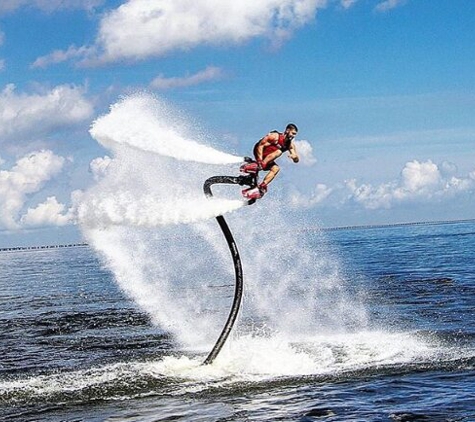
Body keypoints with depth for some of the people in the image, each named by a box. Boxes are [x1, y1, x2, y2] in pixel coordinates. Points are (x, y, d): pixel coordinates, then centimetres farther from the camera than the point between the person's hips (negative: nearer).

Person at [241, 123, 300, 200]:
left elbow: (296, 160, 0)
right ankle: (257, 166, -42)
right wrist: (260, 161, -30)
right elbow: (260, 146, -20)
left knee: (276, 169, -20)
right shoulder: (275, 136, -19)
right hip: (259, 153, -7)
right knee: (278, 152, -28)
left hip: (267, 160, 7)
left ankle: (261, 187, -26)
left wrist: (294, 157, -25)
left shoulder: (290, 144, 0)